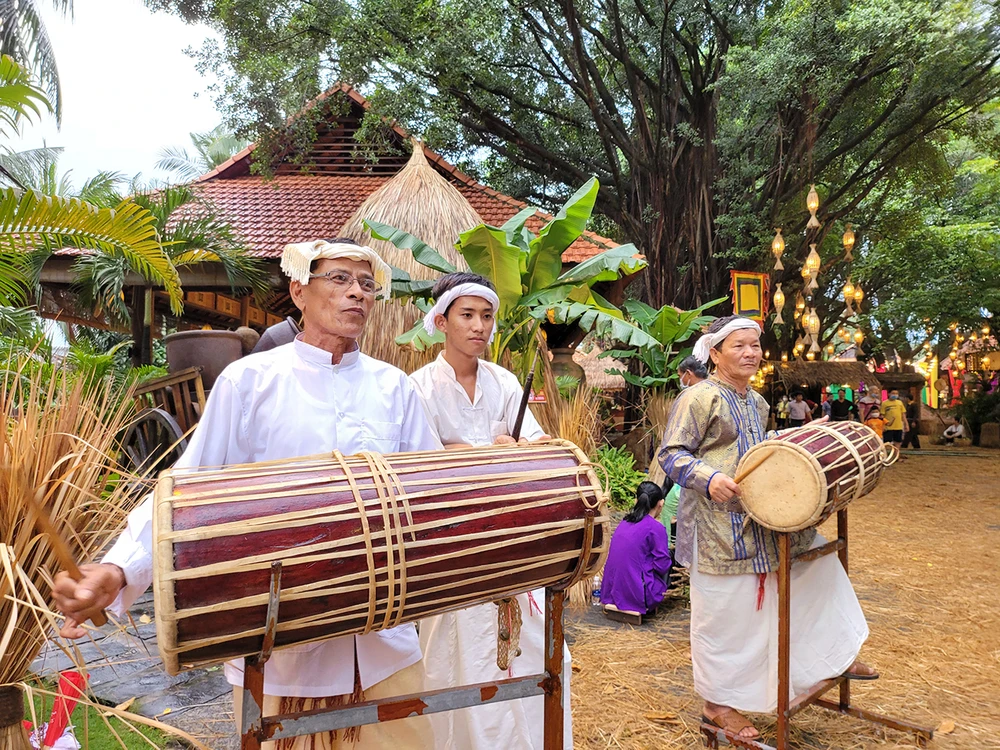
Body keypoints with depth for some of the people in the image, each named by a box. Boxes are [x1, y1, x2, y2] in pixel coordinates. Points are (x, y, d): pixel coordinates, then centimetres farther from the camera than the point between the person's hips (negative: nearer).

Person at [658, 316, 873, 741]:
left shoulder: (756, 402, 13)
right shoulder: (699, 398, -13)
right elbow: (671, 454, -15)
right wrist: (708, 478, -29)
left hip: (764, 519, 8)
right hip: (719, 525, -8)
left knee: (820, 561, 12)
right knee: (724, 613, 2)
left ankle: (834, 656, 31)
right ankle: (718, 703, 21)